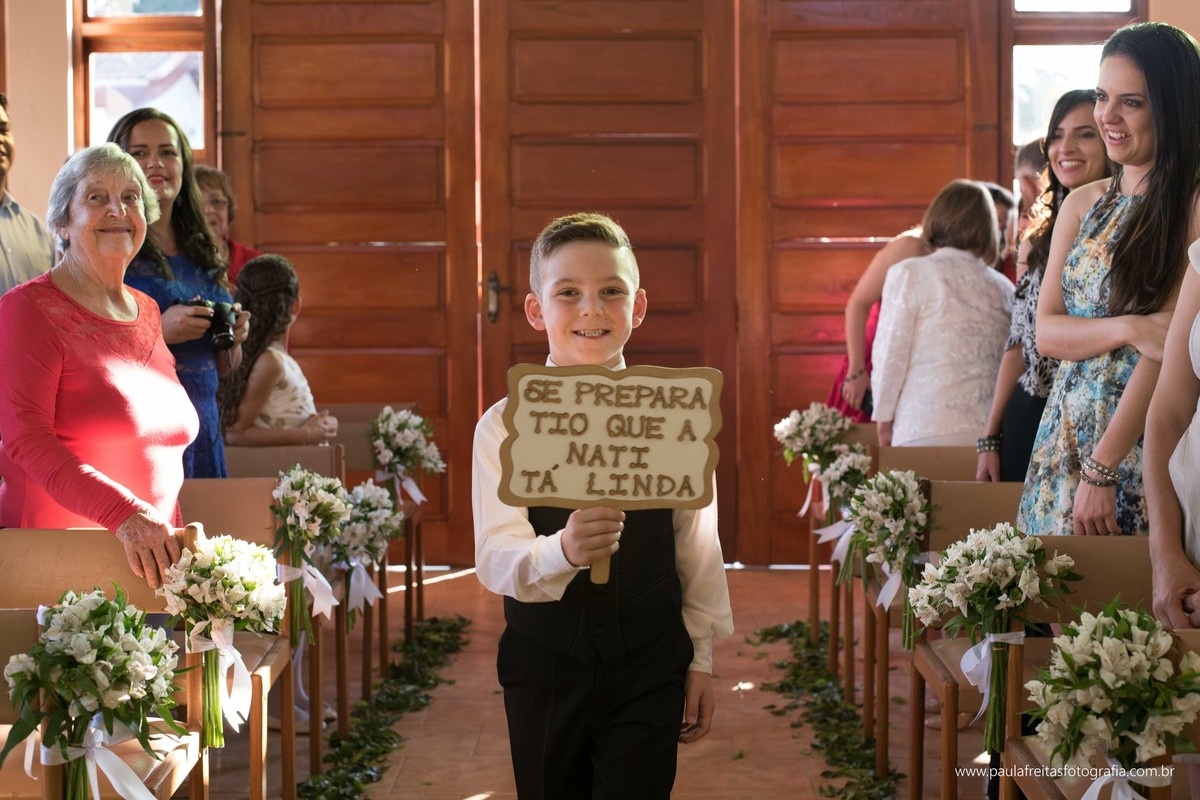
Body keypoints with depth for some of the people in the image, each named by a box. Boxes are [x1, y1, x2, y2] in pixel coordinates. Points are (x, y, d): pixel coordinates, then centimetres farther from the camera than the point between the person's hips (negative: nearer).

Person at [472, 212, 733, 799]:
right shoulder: (505, 426, -6)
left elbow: (698, 545, 3)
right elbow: (495, 558, -16)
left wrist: (701, 658, 6)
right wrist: (564, 551, -36)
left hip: (649, 671, 0)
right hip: (544, 665, 1)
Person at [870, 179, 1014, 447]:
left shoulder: (909, 274, 2)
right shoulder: (1003, 288, 14)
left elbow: (890, 355, 2)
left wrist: (884, 418, 10)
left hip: (927, 429, -4)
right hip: (989, 430, 4)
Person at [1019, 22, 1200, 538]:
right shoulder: (1082, 205, 9)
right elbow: (1046, 333, 3)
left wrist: (1101, 470, -19)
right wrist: (1128, 329, -17)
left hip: (1141, 444, -6)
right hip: (1067, 433, 6)